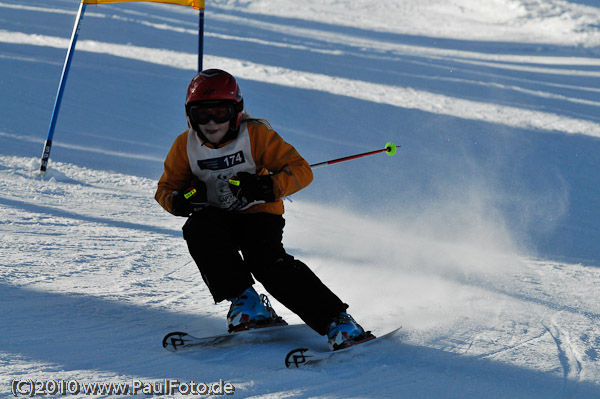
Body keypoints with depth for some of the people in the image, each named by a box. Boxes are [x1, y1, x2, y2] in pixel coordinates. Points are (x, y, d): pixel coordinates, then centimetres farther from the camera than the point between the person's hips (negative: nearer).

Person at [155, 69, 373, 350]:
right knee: (198, 230, -30)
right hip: (218, 219, 3)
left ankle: (339, 323, -27)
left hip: (259, 214, -3)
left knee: (266, 259, -30)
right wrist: (181, 200, -21)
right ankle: (246, 304, -21)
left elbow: (301, 171, -17)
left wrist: (268, 187, -36)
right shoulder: (186, 146, -6)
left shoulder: (255, 135, -16)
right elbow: (166, 188, 4)